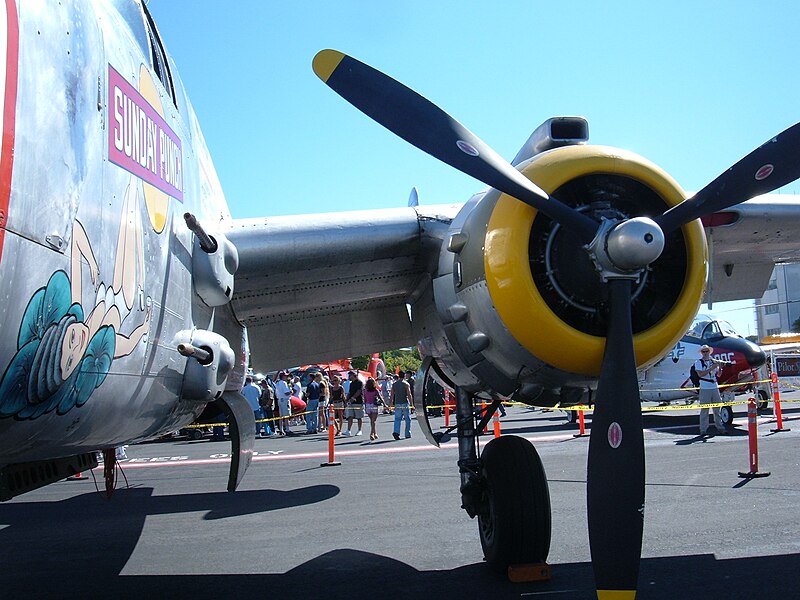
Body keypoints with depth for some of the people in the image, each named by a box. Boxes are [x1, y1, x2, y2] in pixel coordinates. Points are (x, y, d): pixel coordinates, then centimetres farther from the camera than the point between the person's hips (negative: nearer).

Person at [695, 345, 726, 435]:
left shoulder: (713, 361, 11)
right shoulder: (698, 362, -3)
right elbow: (700, 374, -16)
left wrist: (719, 367, -5)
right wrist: (711, 368, -20)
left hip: (715, 387, 5)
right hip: (704, 388, -5)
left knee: (717, 408, 11)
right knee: (704, 409, -3)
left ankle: (719, 427, 20)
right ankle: (703, 430, 0)